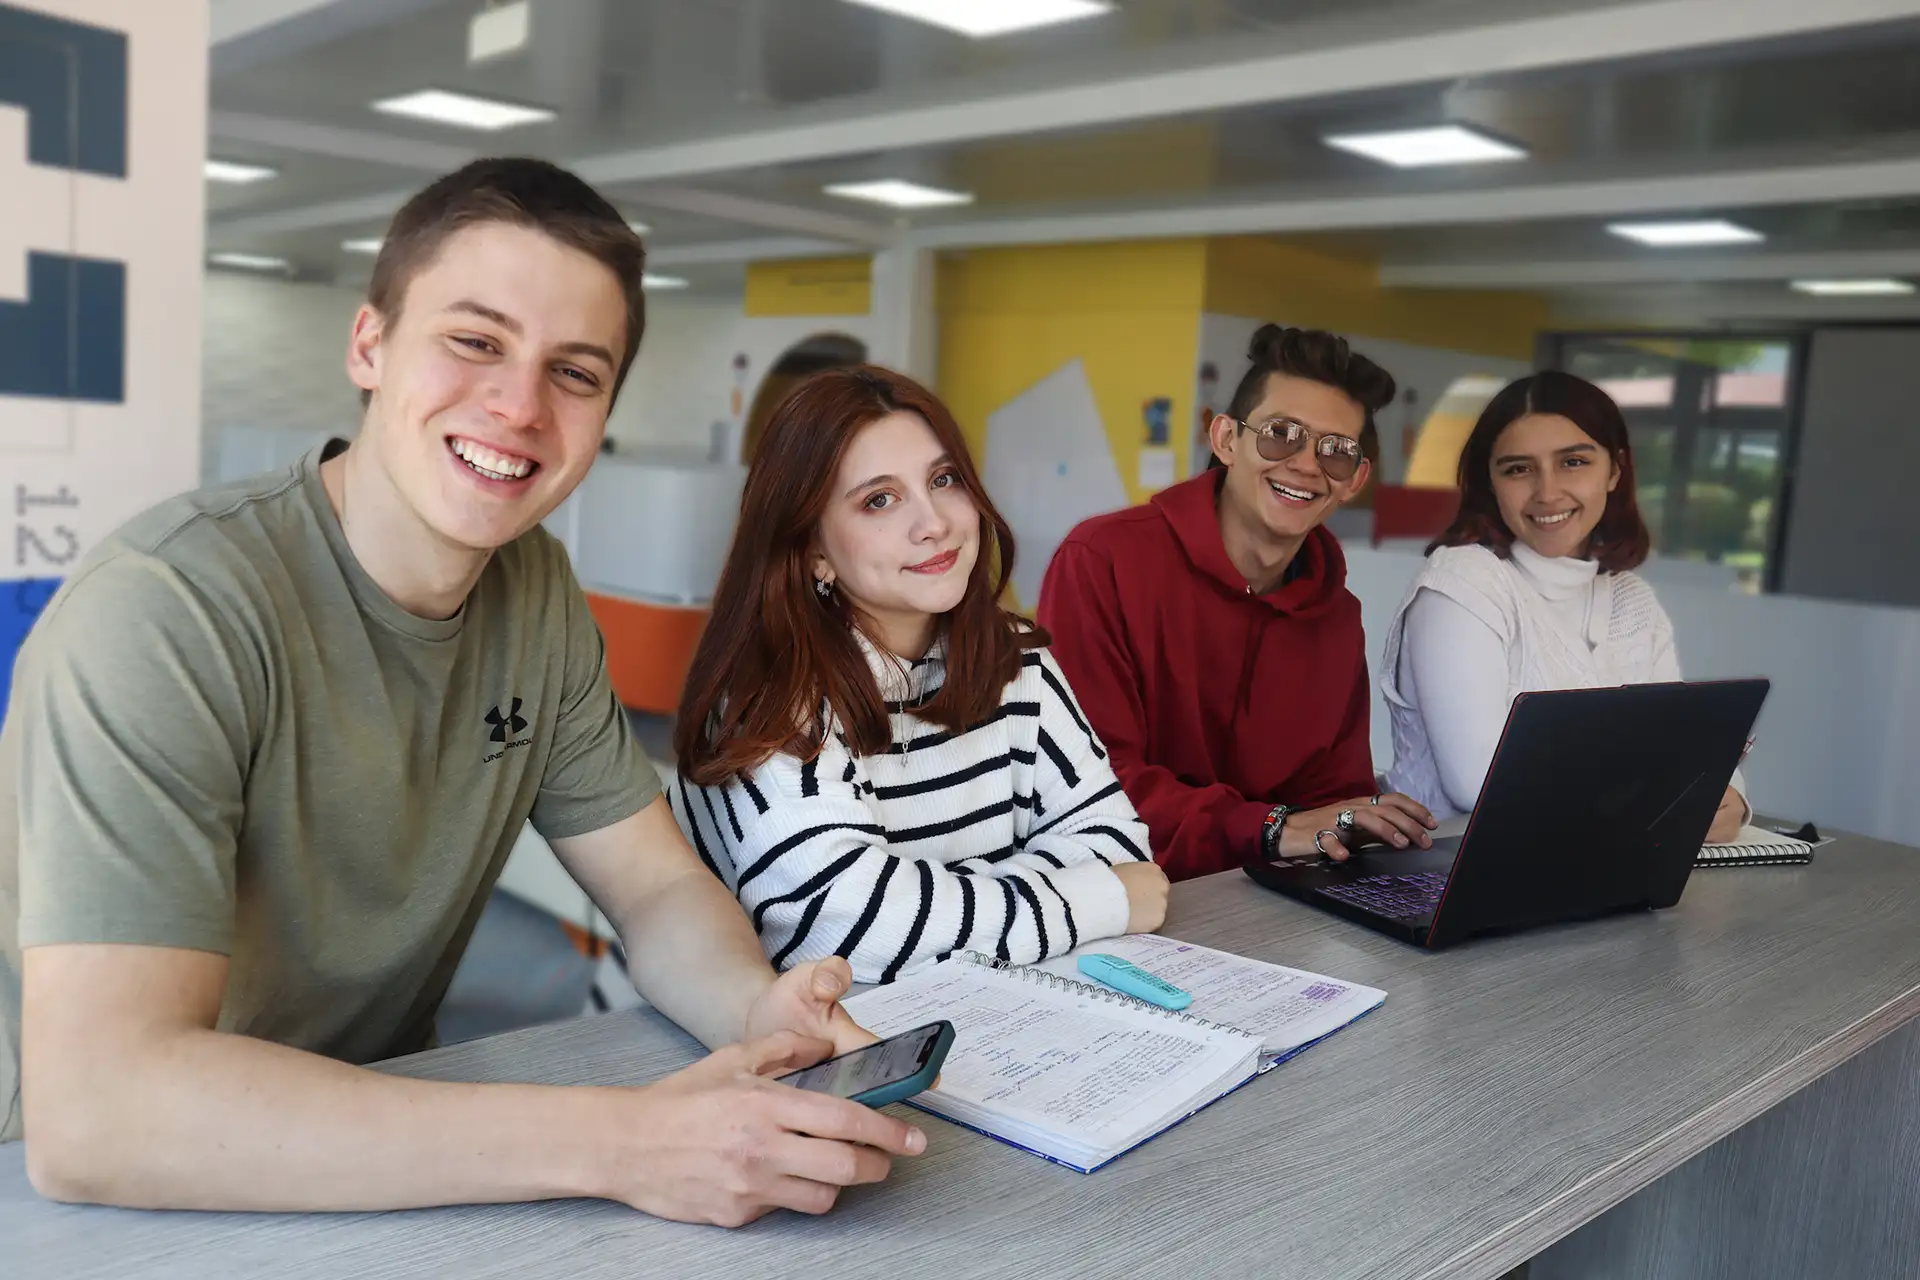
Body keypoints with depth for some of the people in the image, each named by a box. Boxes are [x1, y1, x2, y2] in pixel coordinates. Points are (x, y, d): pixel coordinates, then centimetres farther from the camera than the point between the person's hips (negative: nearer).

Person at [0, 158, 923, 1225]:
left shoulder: (538, 590, -1)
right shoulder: (168, 612, -22)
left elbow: (658, 887, 1)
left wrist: (761, 1012, -21)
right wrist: (613, 1142, -34)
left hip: (379, 1151, 6)